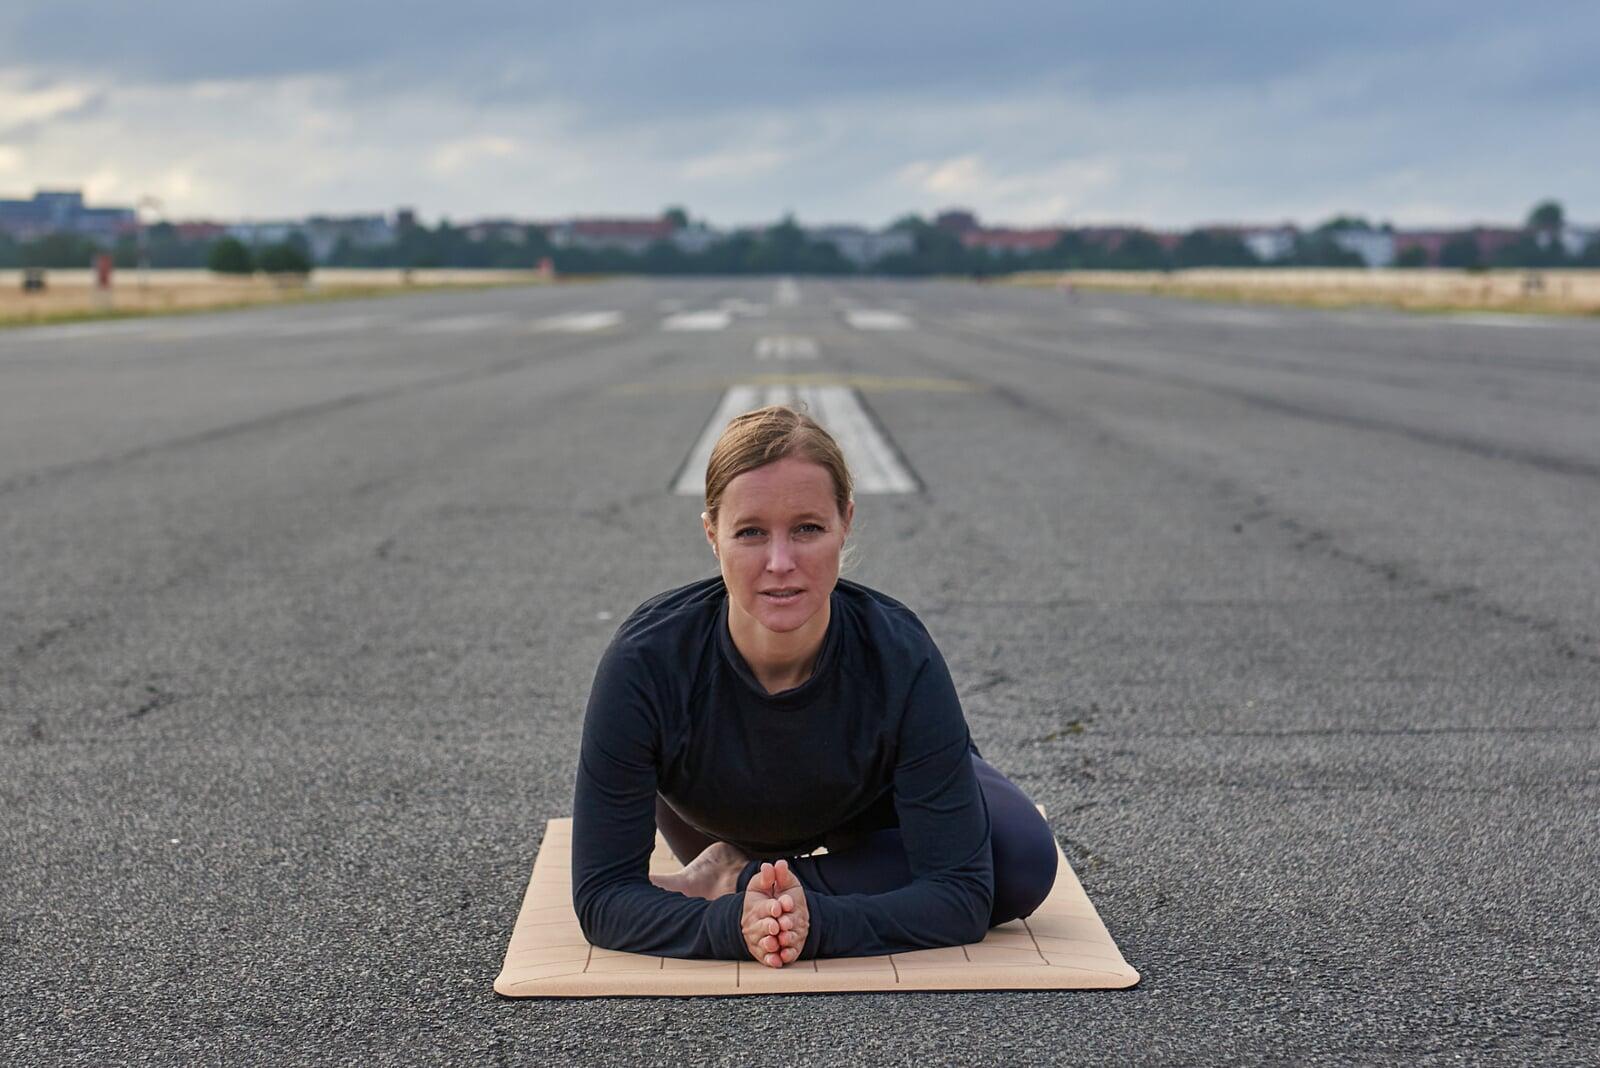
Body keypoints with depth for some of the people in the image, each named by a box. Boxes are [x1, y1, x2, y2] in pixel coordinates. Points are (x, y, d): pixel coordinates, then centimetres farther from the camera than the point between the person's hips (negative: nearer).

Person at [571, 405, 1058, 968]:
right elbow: (602, 896, -33)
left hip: (871, 798, -1)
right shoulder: (645, 660, -37)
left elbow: (962, 893, -35)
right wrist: (729, 925, -51)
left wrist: (819, 923, -51)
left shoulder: (899, 656, -37)